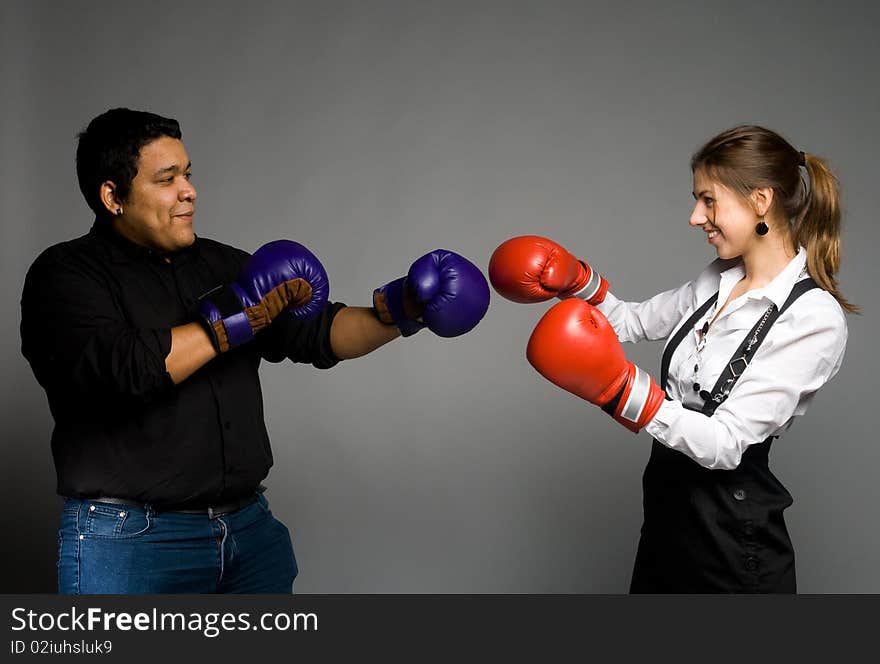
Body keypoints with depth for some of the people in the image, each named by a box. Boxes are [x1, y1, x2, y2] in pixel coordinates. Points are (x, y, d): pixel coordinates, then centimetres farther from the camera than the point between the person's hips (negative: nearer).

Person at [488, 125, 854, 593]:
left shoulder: (814, 317, -19)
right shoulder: (719, 281, 4)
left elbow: (726, 445, -24)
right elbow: (634, 320, 21)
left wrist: (620, 388, -31)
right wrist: (572, 280, 4)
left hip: (731, 538, -7)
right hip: (668, 513, 7)